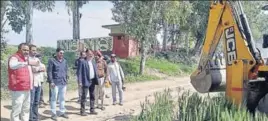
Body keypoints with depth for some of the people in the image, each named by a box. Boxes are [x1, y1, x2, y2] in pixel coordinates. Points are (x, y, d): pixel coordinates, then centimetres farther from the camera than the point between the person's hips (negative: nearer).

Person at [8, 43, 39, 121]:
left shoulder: (27, 58, 14)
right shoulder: (14, 58, -14)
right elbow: (12, 65, -40)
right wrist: (28, 63, -49)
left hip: (27, 89, 9)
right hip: (18, 90, -9)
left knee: (26, 109, 18)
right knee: (16, 110, -4)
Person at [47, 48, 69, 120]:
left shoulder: (64, 61, 13)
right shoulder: (52, 61, -4)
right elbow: (49, 72, -7)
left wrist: (66, 80, 13)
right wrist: (51, 81, -13)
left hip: (63, 83, 5)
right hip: (55, 83, -5)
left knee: (62, 98, 11)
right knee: (54, 98, 1)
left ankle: (62, 112, 20)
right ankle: (54, 114, 9)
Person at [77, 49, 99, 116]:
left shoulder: (93, 62, 14)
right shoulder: (82, 62, -8)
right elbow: (79, 72, -11)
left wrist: (97, 80, 9)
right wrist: (80, 81, -17)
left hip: (92, 81, 7)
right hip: (86, 81, -7)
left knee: (92, 96, 13)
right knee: (84, 96, -3)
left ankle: (92, 110, 23)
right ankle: (82, 111, 6)